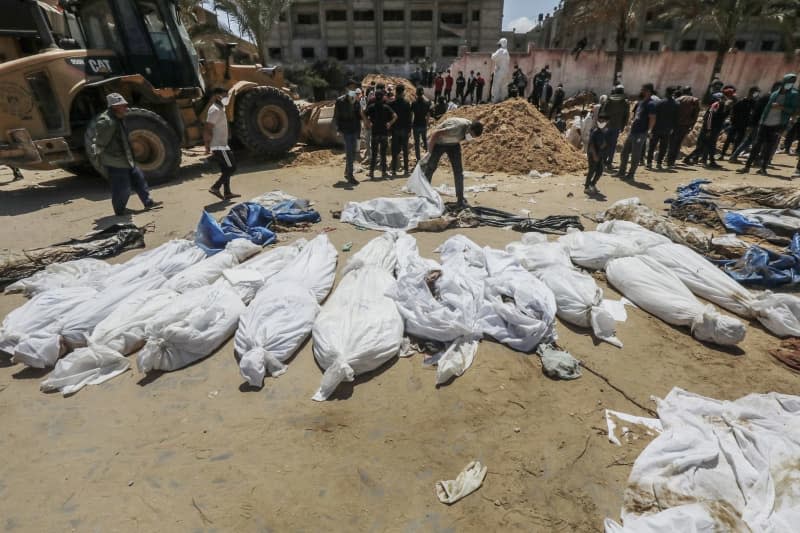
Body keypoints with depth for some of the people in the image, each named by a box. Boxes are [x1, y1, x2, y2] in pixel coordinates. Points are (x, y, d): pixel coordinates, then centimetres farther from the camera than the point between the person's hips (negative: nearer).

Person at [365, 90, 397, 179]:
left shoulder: (371, 107, 0)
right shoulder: (386, 107, 1)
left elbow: (366, 117, -16)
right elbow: (395, 116, -10)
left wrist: (369, 124, -5)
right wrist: (389, 124, -4)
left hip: (375, 132, 0)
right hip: (384, 133, 1)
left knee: (374, 153, 5)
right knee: (383, 153, 9)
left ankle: (371, 172, -2)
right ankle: (383, 172, 11)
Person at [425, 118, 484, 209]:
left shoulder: (471, 129, -14)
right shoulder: (458, 127, -38)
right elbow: (435, 133, -33)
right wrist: (430, 152, -26)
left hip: (453, 144, 6)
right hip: (438, 142, -6)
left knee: (458, 171, -4)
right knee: (430, 168, 3)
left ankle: (460, 200, 0)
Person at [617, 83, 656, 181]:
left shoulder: (650, 104, -13)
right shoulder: (641, 102, 14)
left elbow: (652, 119, -18)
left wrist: (648, 131, -21)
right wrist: (632, 123, 15)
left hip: (640, 133, -9)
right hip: (633, 131, 9)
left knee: (635, 155, -1)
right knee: (624, 151, 14)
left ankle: (630, 175, 7)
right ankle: (622, 172, 24)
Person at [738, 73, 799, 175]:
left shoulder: (794, 95, 3)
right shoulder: (774, 94, 12)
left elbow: (794, 110, -4)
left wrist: (781, 107, -18)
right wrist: (761, 121, 10)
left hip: (777, 125, -2)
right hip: (765, 124, 3)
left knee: (770, 148, -2)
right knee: (757, 145, -3)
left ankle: (763, 168, 3)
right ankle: (747, 166, -3)